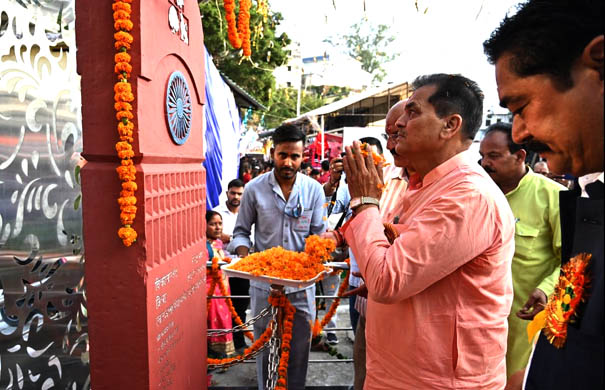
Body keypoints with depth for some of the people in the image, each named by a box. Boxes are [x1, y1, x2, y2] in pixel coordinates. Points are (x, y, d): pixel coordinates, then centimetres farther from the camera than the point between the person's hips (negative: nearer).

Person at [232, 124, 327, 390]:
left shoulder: (313, 189, -3)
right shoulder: (254, 189, -5)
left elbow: (318, 234, 0)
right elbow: (241, 231, 3)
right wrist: (244, 255, -16)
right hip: (264, 282, 0)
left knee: (299, 350, 14)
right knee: (264, 348, 16)